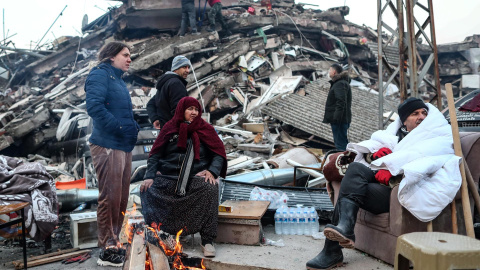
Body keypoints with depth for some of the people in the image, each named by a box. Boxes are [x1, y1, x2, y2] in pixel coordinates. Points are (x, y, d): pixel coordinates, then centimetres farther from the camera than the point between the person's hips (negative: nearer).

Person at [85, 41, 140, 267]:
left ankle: (115, 243, 26)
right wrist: (119, 128, -20)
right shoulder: (100, 74, -6)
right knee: (110, 197, -6)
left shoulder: (118, 80, 23)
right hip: (107, 146, -9)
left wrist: (136, 128, 8)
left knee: (121, 198, 14)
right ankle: (108, 250, 3)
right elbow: (94, 106, -21)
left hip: (124, 147, 10)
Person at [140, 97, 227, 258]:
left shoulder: (205, 129, 12)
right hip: (168, 178, 2)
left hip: (197, 177, -1)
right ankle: (164, 232, -25)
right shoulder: (169, 128, 13)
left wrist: (212, 171, -13)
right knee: (147, 191, -25)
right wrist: (149, 176, -5)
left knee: (210, 189, -34)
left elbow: (219, 154, 7)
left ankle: (207, 240, -30)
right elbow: (155, 155, 10)